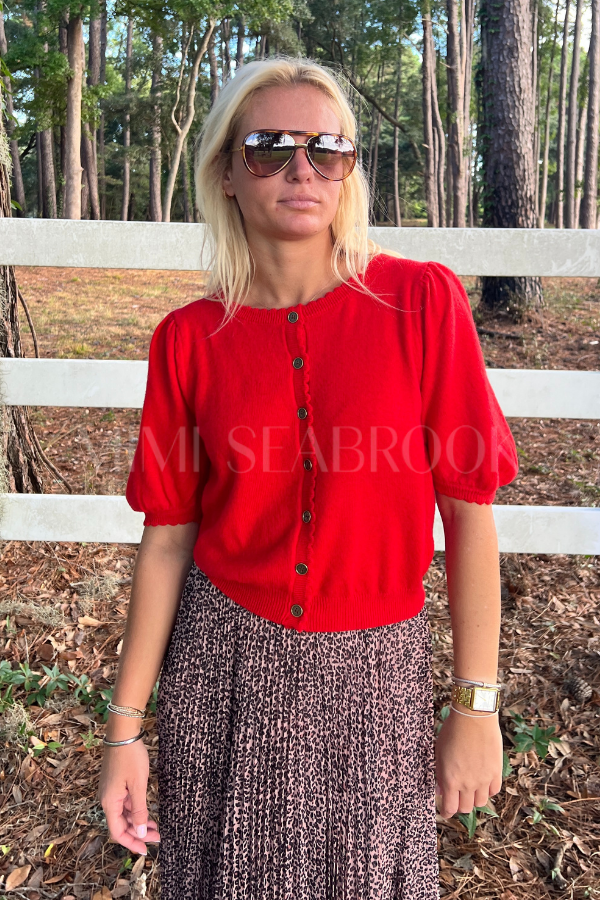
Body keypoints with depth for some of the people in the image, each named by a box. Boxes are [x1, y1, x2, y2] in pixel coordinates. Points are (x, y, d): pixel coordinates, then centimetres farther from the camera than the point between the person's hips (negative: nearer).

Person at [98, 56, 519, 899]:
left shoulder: (423, 300, -10)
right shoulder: (188, 340, -6)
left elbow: (469, 511, -9)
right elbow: (167, 539, -2)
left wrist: (477, 707, -7)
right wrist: (126, 726, 1)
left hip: (375, 671, -1)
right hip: (225, 665, 1)